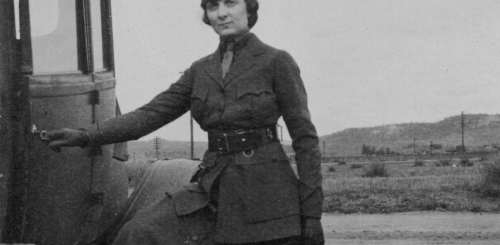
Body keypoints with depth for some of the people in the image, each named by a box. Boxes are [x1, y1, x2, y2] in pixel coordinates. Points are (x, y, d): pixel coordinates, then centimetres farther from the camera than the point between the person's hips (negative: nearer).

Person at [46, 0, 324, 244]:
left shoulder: (277, 62, -3)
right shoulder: (201, 71, 11)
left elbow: (305, 137, -4)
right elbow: (151, 114, 6)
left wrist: (312, 213, -8)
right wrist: (85, 136, -5)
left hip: (266, 190, -4)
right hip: (213, 187, 4)